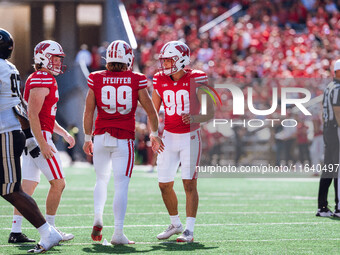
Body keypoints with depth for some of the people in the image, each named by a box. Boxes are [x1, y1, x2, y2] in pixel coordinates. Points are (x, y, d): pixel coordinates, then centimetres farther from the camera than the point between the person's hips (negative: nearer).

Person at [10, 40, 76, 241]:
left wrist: (64, 133, 21)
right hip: (39, 137, -10)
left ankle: (16, 230, 4)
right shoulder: (41, 81, -14)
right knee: (58, 183, -3)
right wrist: (43, 144, -23)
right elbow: (32, 115, -20)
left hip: (32, 139, 10)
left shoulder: (46, 80, 19)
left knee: (28, 185, 7)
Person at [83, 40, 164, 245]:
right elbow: (151, 111, 6)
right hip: (124, 139, -2)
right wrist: (154, 134, 21)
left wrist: (88, 138, 15)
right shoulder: (136, 80, -2)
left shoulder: (96, 79, 1)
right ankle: (118, 232, -5)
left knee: (101, 180, 21)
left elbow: (88, 112, 4)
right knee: (121, 186, -1)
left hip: (101, 137, 2)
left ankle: (98, 217, 3)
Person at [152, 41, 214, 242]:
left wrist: (194, 118, -28)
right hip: (169, 137, 5)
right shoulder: (160, 82, 1)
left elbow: (210, 113, -10)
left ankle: (189, 230, -6)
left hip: (190, 137, -5)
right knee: (165, 185, 6)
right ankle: (175, 224, 25)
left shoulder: (196, 80, -12)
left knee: (190, 183, -8)